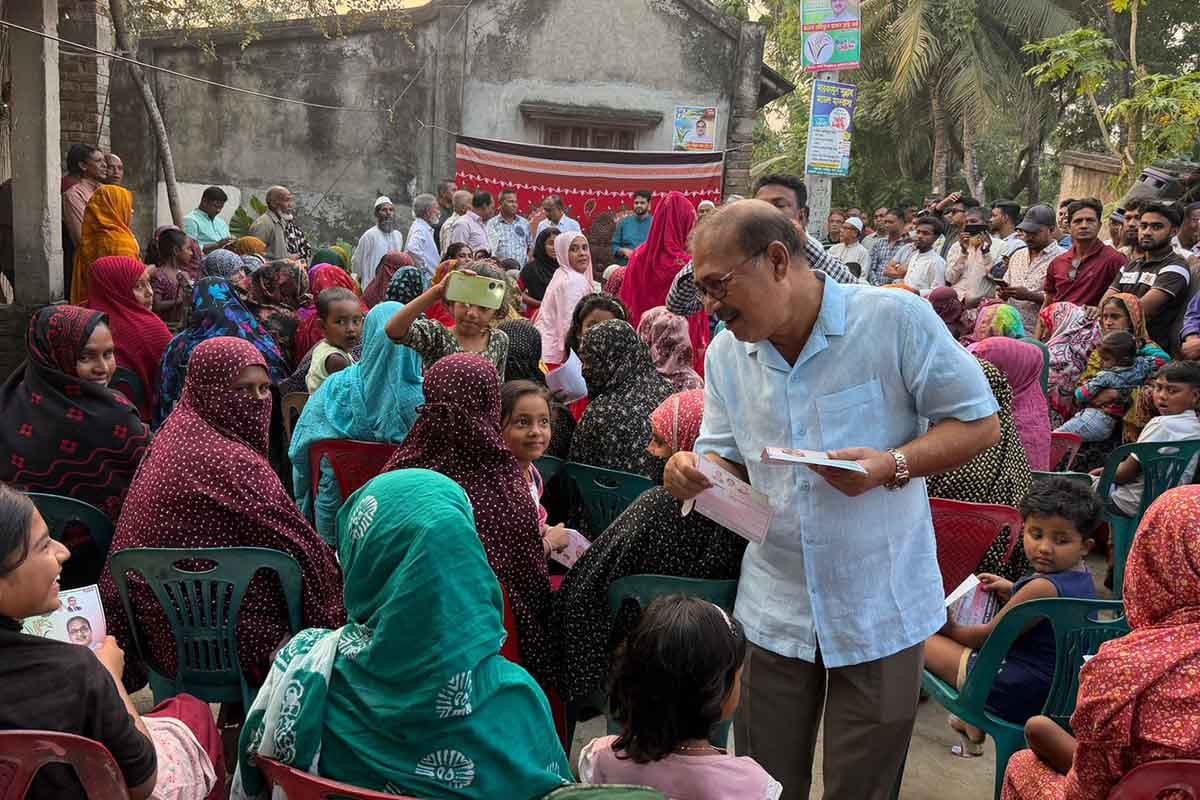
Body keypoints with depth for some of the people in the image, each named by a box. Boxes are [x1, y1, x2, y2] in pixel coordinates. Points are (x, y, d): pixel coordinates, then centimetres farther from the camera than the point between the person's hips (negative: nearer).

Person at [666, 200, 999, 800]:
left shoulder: (897, 319, -13)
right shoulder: (725, 354, 2)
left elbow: (980, 423, -8)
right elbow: (727, 460, 9)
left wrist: (893, 466, -24)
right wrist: (695, 474, -15)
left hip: (880, 611, -4)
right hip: (773, 610, 4)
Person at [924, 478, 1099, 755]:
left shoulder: (1043, 587, -25)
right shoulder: (1082, 577, 3)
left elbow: (990, 636, -15)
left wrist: (952, 630, 1)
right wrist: (1013, 592, 12)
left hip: (1020, 695, -10)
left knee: (926, 642, -6)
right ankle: (974, 726, 34)